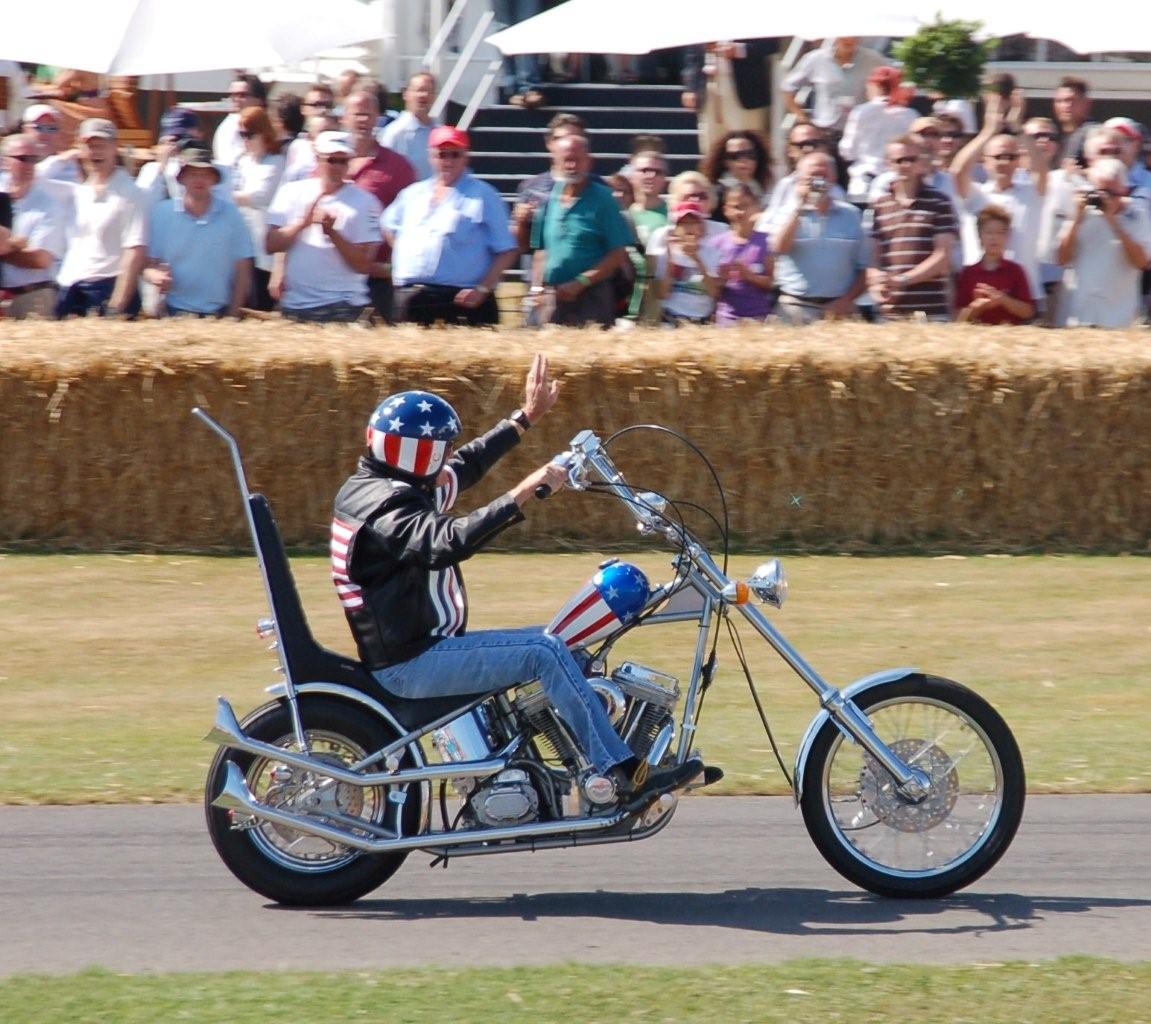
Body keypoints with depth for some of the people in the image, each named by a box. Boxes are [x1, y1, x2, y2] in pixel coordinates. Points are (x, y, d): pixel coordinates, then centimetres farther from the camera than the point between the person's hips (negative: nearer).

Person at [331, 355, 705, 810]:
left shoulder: (377, 486, 12)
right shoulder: (385, 506, -20)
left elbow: (466, 466, 26)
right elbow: (449, 541, -39)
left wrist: (527, 416, 31)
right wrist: (522, 494, -42)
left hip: (417, 647, 11)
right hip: (411, 665, -11)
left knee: (549, 643, 13)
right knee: (544, 652, -18)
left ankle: (602, 766, 9)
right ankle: (621, 775, -19)